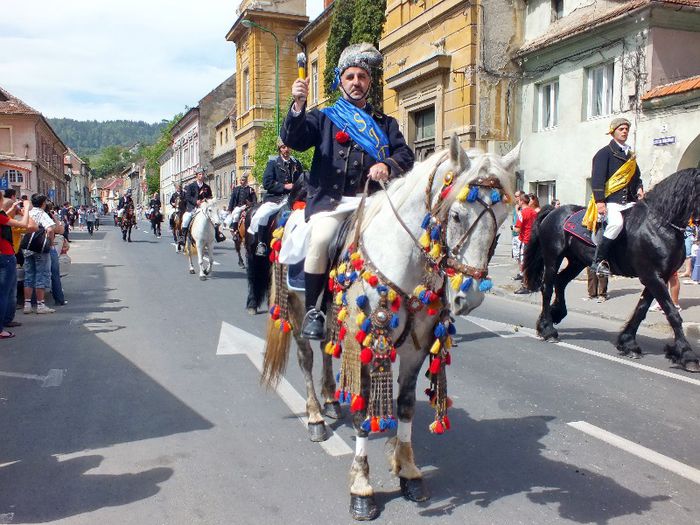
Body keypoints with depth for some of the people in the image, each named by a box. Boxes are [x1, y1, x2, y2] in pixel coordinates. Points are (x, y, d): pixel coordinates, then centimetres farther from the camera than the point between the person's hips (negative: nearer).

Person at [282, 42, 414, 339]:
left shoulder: (385, 123, 25)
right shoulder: (323, 118, 20)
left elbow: (405, 155, 10)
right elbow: (292, 140, 4)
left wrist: (388, 166, -13)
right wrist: (298, 106, -13)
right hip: (329, 198, -2)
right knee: (321, 239, -31)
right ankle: (312, 311, -16)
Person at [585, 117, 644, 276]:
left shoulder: (630, 155, 25)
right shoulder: (605, 153, 2)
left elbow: (636, 176, 31)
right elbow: (597, 178, -7)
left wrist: (639, 189, 7)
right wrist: (599, 201, -17)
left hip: (629, 201, 8)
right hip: (610, 200, -7)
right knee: (616, 223, -32)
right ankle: (598, 261, -24)